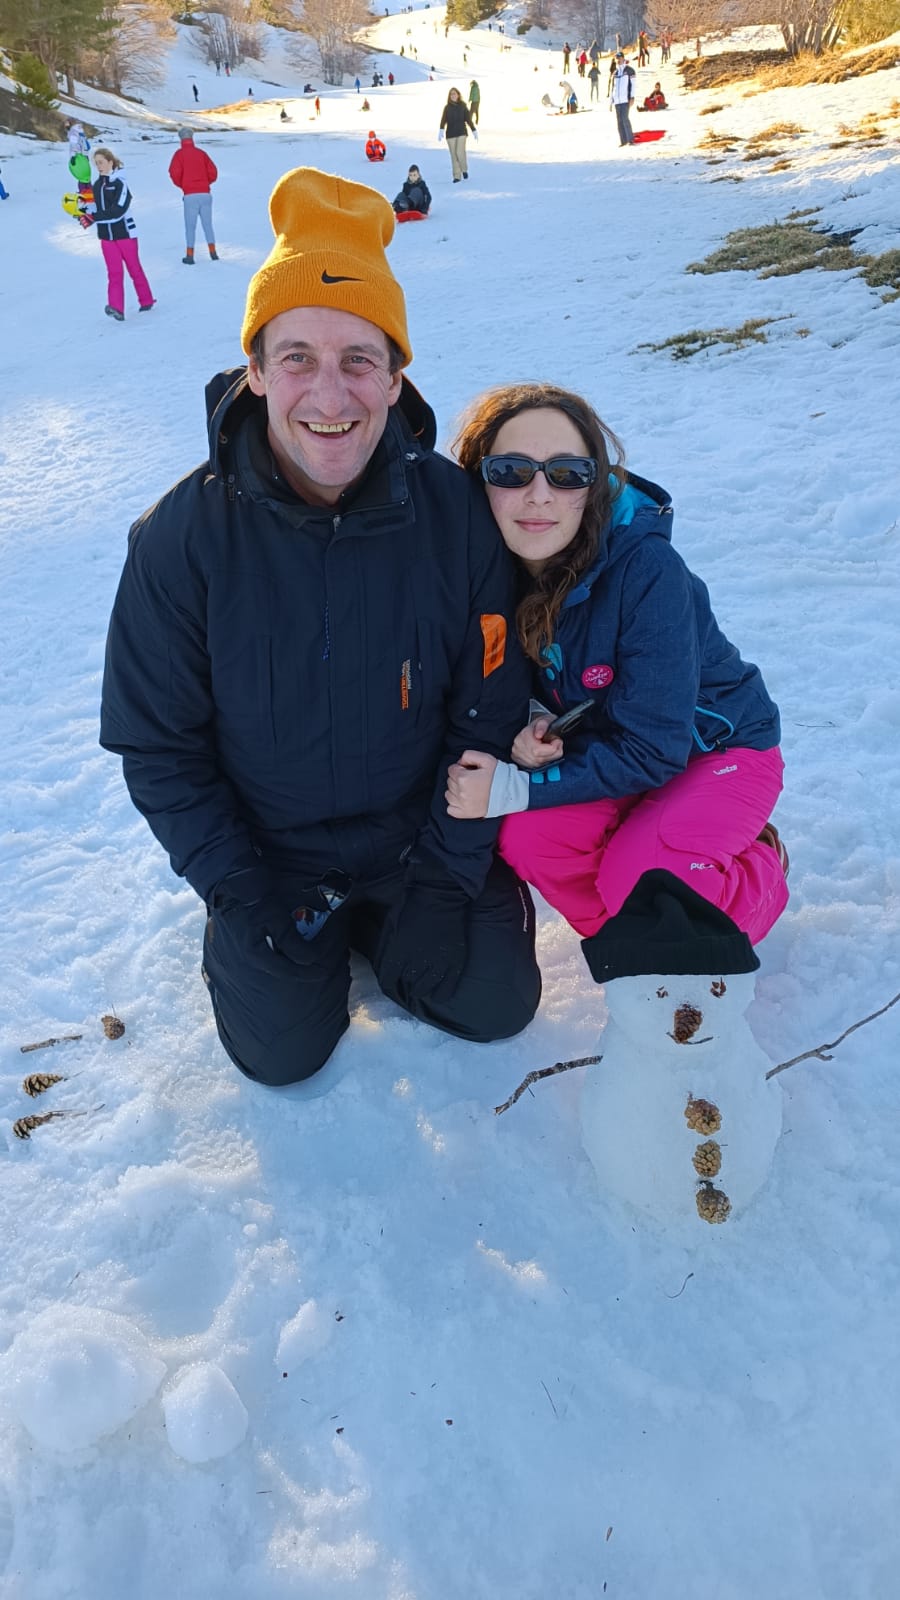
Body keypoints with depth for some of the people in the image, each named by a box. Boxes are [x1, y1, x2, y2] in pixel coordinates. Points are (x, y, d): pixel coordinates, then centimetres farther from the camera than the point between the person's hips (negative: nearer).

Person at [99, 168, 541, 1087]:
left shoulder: (454, 513, -17)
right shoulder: (183, 538, -20)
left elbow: (490, 709, -7)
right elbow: (158, 746, -10)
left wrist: (449, 867, -9)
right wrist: (244, 895, -11)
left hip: (420, 833, 1)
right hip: (269, 852, -1)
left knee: (495, 1002, 2)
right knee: (284, 1052, -3)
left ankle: (383, 923, 29)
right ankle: (291, 934, 28)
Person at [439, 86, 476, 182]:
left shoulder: (463, 106, 2)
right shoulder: (447, 107, 3)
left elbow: (468, 119, 5)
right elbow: (443, 120, -4)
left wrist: (474, 131, 5)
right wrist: (441, 131, -20)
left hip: (461, 133, -2)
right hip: (450, 134, 2)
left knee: (460, 153, -15)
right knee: (454, 155, 2)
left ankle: (464, 169, 12)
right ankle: (456, 176, 11)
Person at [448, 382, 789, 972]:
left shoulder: (647, 568, -31)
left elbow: (652, 750, -30)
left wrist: (512, 788, -33)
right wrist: (525, 726, -23)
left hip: (720, 746, -5)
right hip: (605, 744, 5)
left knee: (637, 879, -29)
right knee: (524, 837, -22)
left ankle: (759, 869, 7)